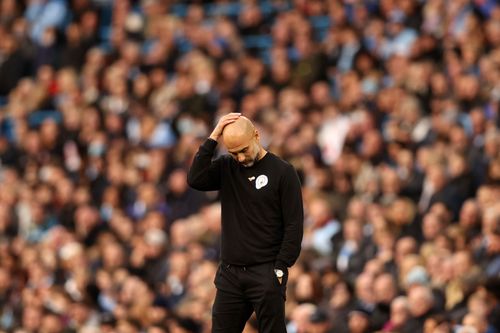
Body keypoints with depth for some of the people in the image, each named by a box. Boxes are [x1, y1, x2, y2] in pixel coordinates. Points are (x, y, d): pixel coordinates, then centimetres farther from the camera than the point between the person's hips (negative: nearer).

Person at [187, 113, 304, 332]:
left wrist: (280, 269, -12)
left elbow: (294, 226, -6)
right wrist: (213, 138, -10)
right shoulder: (226, 168, 8)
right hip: (230, 273, 5)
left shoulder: (282, 172, -5)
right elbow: (195, 180, -11)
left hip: (265, 273, -5)